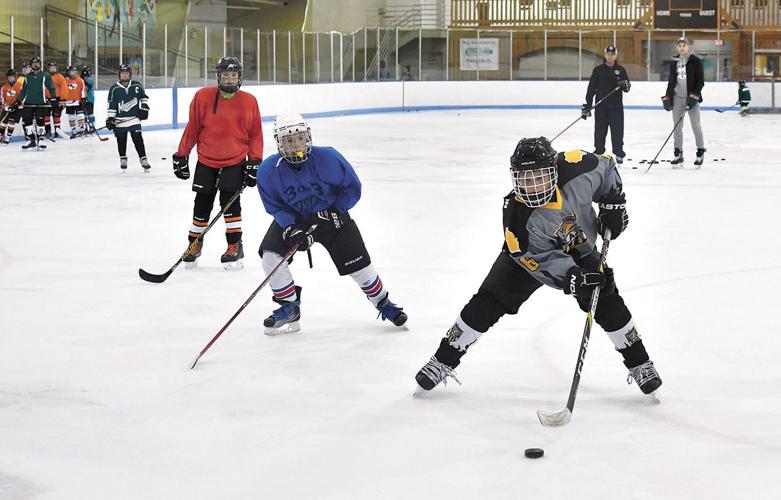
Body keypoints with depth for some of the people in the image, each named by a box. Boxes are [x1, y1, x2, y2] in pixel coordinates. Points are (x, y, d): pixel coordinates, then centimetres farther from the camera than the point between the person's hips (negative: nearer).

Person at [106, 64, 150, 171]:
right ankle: (123, 159, 26)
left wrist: (144, 108, 4)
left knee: (138, 138, -8)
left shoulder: (137, 85, -1)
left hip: (134, 118, 0)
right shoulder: (114, 89, -5)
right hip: (120, 120, 0)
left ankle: (143, 159, -3)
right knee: (121, 140, 6)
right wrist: (110, 118, -7)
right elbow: (111, 105, -3)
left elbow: (144, 96, 15)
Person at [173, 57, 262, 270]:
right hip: (206, 161, 1)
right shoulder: (203, 97, -6)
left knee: (230, 201, -11)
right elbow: (192, 129, 0)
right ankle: (194, 244, 24)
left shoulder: (249, 101, -3)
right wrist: (182, 156, 1)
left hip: (235, 161, -1)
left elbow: (256, 134, 2)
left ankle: (235, 246, -1)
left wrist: (255, 162, -2)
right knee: (202, 204, 8)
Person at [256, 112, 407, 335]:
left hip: (332, 215, -1)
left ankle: (383, 302, 24)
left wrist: (335, 211, -23)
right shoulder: (269, 170, -23)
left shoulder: (328, 158, -27)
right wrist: (291, 228, -25)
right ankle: (289, 308, 1)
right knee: (270, 255, -18)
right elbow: (274, 206, -10)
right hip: (292, 219, 1)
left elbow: (352, 188, -13)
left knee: (357, 263, -2)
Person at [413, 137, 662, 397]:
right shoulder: (516, 215, -37)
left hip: (580, 250, 2)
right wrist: (573, 279, -41)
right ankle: (443, 361, 6)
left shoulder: (576, 167, -35)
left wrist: (613, 205, -13)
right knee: (486, 304, -8)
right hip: (531, 254, -2)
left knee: (607, 302, -10)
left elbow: (607, 167, -11)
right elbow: (543, 259, -30)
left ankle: (639, 363, 10)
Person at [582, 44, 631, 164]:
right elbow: (591, 88, 1)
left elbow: (627, 87, 8)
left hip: (616, 106, 0)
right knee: (600, 130, 2)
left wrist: (625, 85, -18)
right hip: (601, 106, 0)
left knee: (617, 130, 0)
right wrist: (587, 105, -4)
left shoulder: (620, 70, 7)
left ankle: (619, 154, 7)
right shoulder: (598, 70, 3)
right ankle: (598, 152, 11)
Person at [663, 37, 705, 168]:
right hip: (677, 97, 4)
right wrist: (667, 97, 10)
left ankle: (700, 152, 10)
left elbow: (700, 81, -6)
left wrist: (694, 95, -15)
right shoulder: (674, 62, 10)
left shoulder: (695, 61, -4)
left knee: (696, 125, -1)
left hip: (692, 97, -4)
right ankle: (678, 154, 7)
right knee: (677, 126, 3)